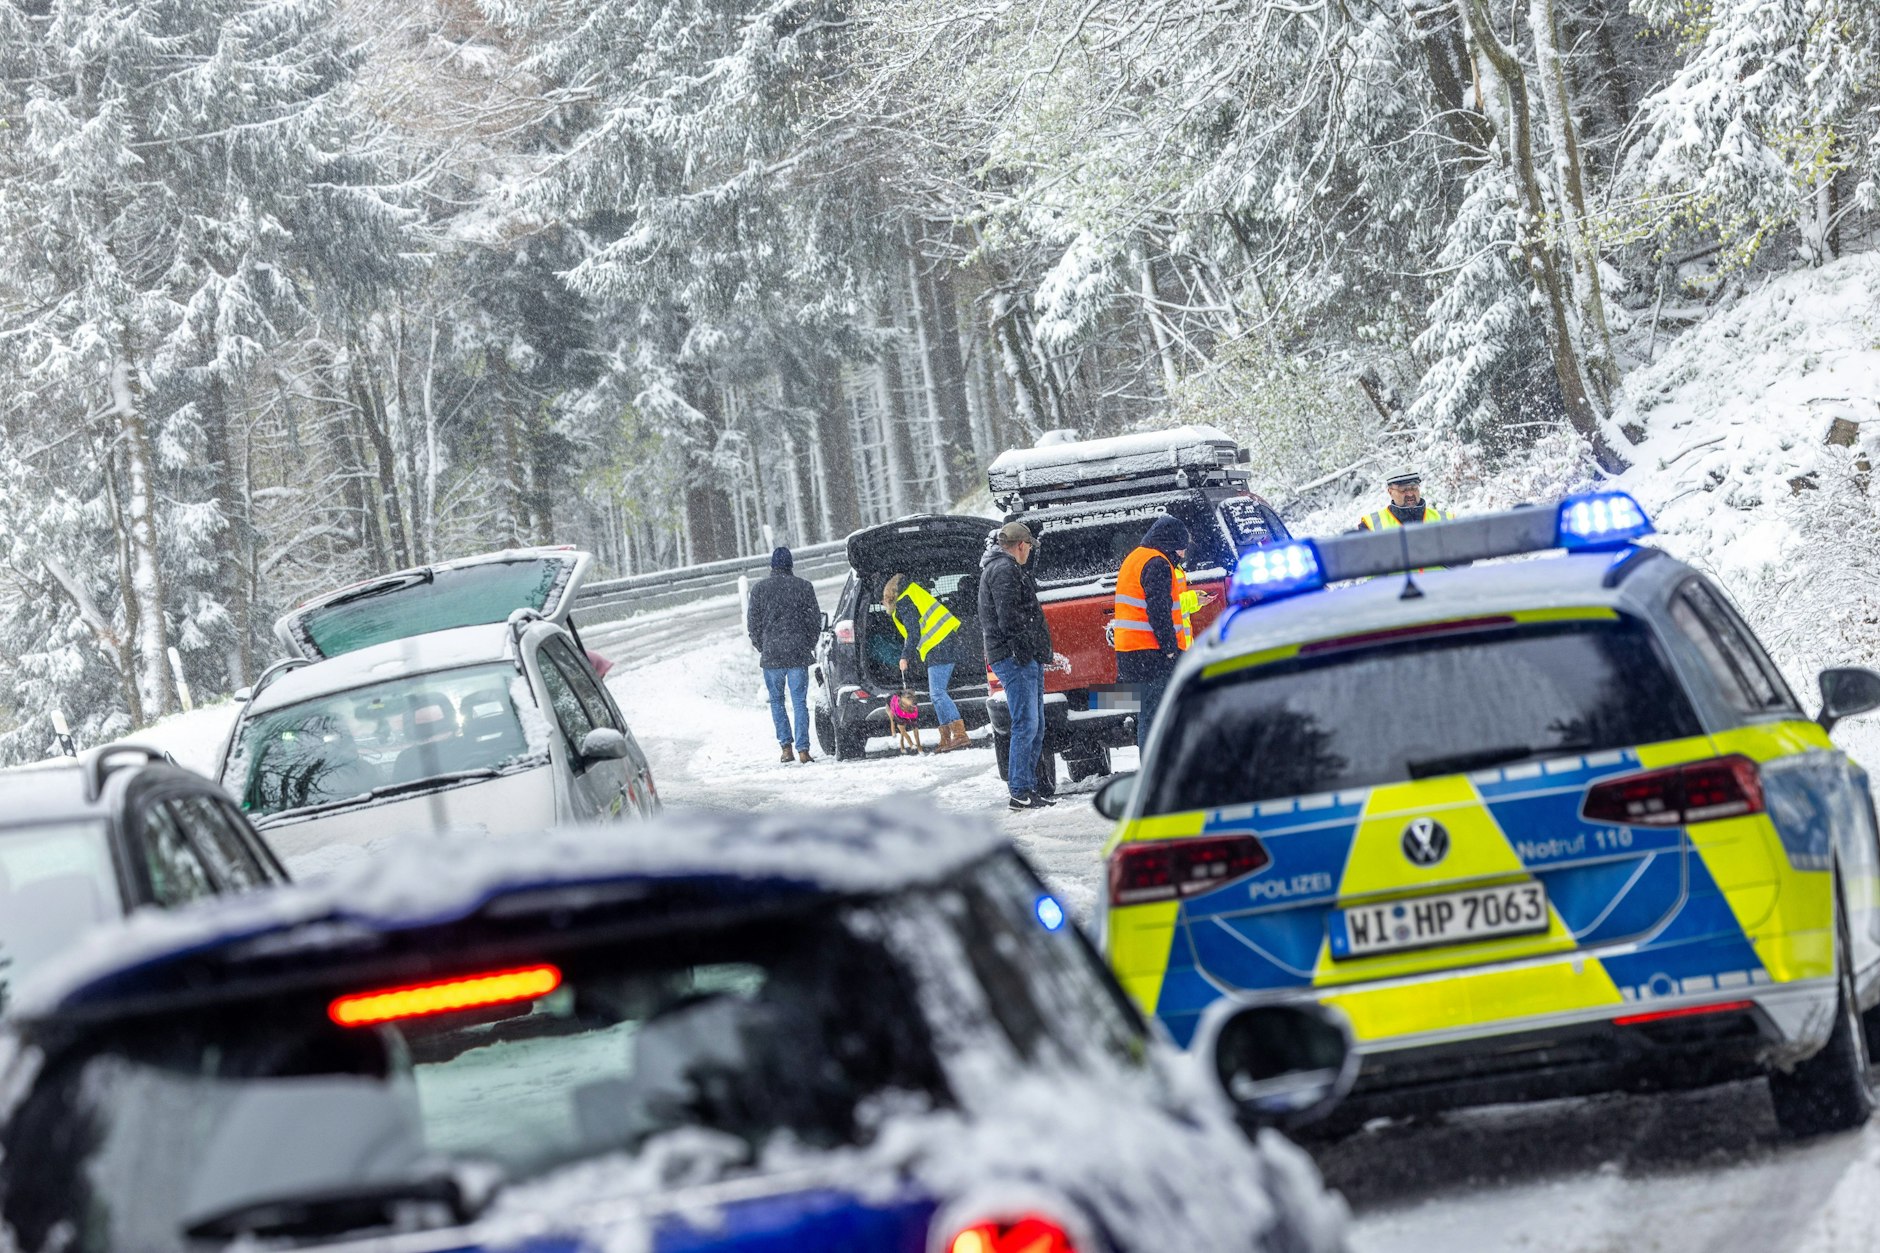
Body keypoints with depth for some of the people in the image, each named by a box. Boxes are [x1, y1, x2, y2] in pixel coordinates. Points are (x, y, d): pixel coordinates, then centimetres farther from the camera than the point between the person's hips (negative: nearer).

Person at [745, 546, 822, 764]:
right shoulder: (803, 587, 0)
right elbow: (815, 620, 3)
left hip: (771, 654, 0)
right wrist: (809, 646, 16)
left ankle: (785, 746, 4)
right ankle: (803, 749, -6)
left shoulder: (760, 588, 0)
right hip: (798, 654, 0)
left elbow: (752, 622, 3)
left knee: (776, 701, 12)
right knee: (799, 702, 1)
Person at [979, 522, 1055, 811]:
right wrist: (1022, 649, -20)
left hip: (1027, 660, 11)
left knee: (1035, 727, 12)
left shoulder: (1006, 569, 25)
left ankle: (1027, 787, 15)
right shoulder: (1003, 569, -10)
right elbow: (1008, 616, -20)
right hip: (1015, 657, -11)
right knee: (1026, 725, -13)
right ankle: (1020, 792, -13)